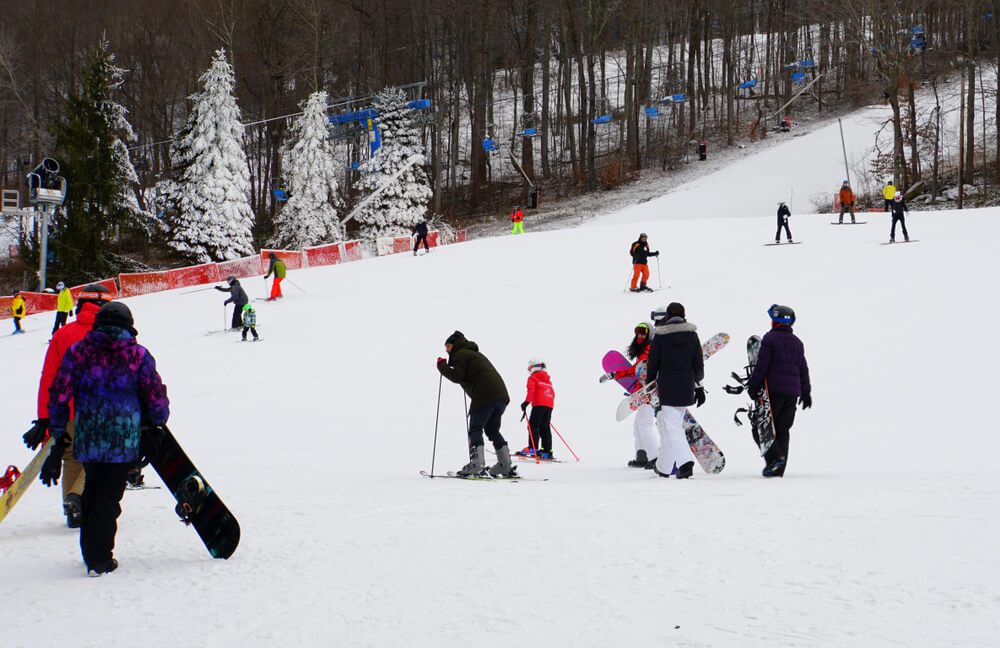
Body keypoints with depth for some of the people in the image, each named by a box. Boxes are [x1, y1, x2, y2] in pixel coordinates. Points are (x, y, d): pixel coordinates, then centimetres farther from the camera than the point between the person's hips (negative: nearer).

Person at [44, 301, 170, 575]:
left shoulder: (78, 351, 2)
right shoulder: (138, 354, -2)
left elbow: (59, 394, 2)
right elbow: (156, 396, 1)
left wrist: (57, 432, 11)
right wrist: (157, 426, 19)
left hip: (87, 437, 2)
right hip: (124, 439, -2)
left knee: (92, 489, 20)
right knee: (110, 494, 3)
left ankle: (90, 551, 26)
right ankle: (99, 559, -1)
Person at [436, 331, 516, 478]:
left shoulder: (460, 354, 2)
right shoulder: (474, 354, 32)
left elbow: (457, 377, -8)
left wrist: (442, 366, 2)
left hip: (484, 396, -9)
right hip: (501, 394, 9)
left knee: (475, 429, -6)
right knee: (492, 430, 14)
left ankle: (476, 464, -18)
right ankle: (505, 466, 9)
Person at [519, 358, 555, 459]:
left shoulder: (532, 378, 6)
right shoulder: (548, 380, 27)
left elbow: (531, 390, -10)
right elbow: (552, 394, 25)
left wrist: (527, 402, -16)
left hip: (539, 404, -7)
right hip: (550, 405, 7)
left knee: (533, 426, -8)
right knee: (545, 428, 7)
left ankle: (532, 448, -21)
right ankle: (547, 452, 1)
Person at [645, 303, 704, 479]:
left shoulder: (660, 336, -6)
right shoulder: (692, 334, 4)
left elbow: (652, 363, -3)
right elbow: (698, 364, 6)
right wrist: (699, 387, 13)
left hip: (667, 388, -5)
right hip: (686, 388, 5)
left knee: (671, 427, -4)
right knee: (666, 422, 17)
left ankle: (685, 461, -21)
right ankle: (664, 466, 19)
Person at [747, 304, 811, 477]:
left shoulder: (770, 338, -5)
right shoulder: (797, 342, 14)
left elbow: (762, 366, -11)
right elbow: (803, 369, 17)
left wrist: (753, 386, -5)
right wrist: (806, 392, 23)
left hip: (774, 389, -6)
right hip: (792, 392, 6)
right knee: (782, 429, 10)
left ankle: (774, 457, -20)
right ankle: (779, 469, 7)